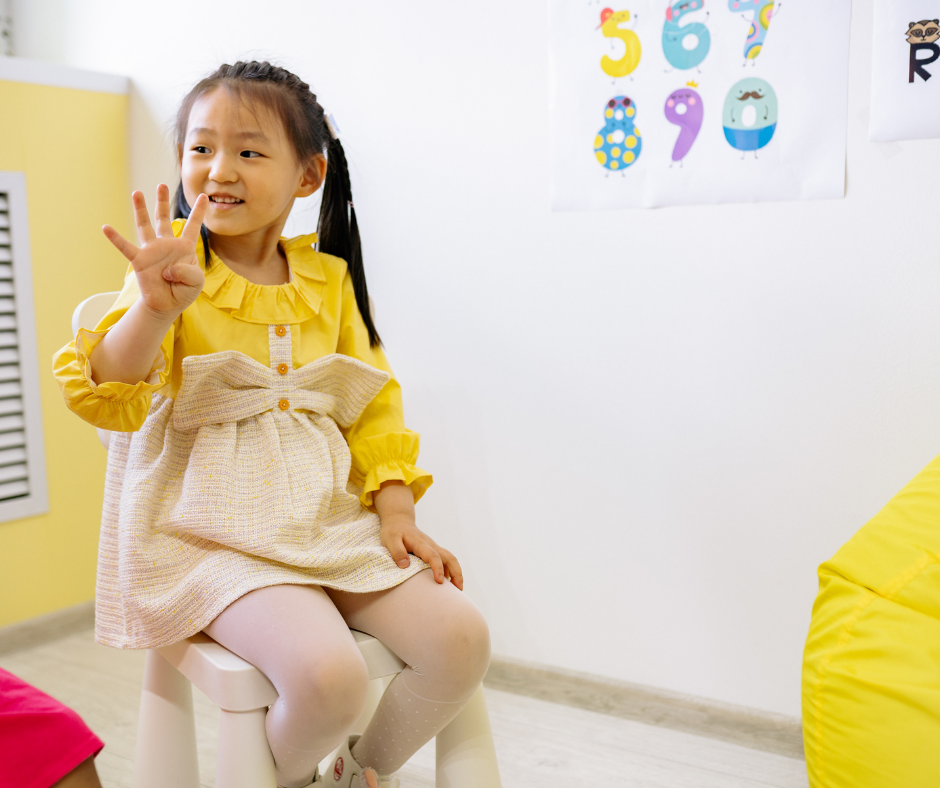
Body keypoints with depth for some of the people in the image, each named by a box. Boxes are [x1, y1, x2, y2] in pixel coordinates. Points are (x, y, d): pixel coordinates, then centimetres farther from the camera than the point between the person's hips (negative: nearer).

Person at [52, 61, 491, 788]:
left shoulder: (327, 278, 9)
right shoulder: (176, 272, -3)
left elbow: (374, 404, 11)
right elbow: (106, 397, -16)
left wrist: (398, 516, 0)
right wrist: (156, 306, -34)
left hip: (331, 514, 5)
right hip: (217, 530, -4)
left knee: (462, 638, -12)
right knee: (328, 672, -28)